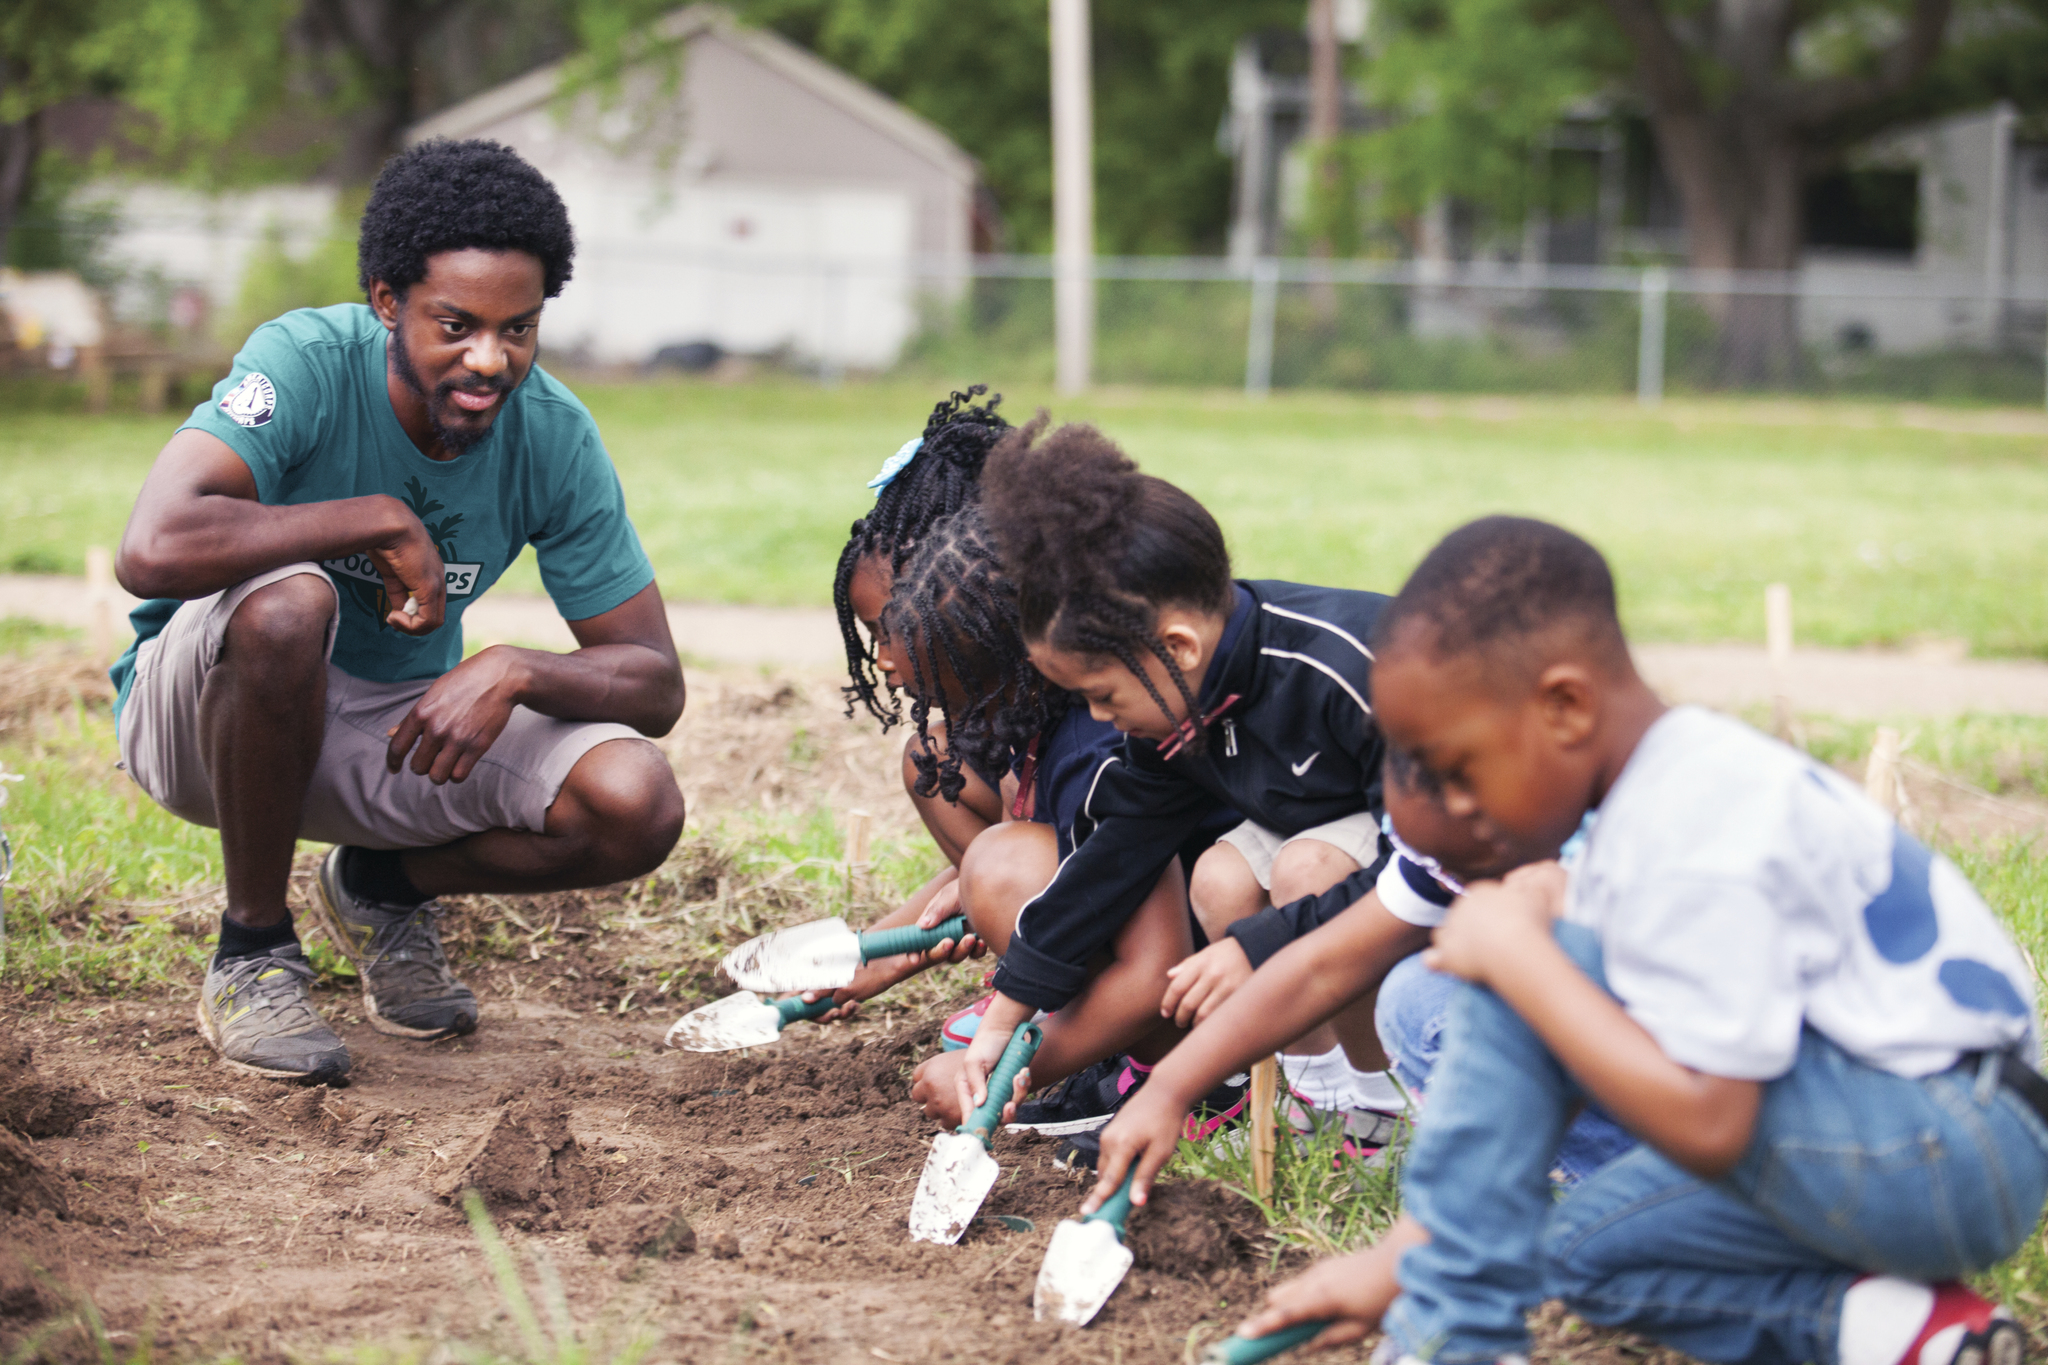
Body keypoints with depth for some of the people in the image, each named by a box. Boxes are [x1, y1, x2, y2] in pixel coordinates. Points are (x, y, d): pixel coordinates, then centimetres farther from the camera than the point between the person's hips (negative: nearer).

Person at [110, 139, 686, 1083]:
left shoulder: (554, 436, -13)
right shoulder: (307, 363, -25)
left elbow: (656, 685, -10)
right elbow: (152, 550, -42)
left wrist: (511, 671, -31)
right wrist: (384, 522, -33)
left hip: (399, 725, 4)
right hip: (203, 710, -4)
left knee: (637, 807, -21)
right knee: (287, 601, -39)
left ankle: (381, 888, 11)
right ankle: (252, 952, -15)